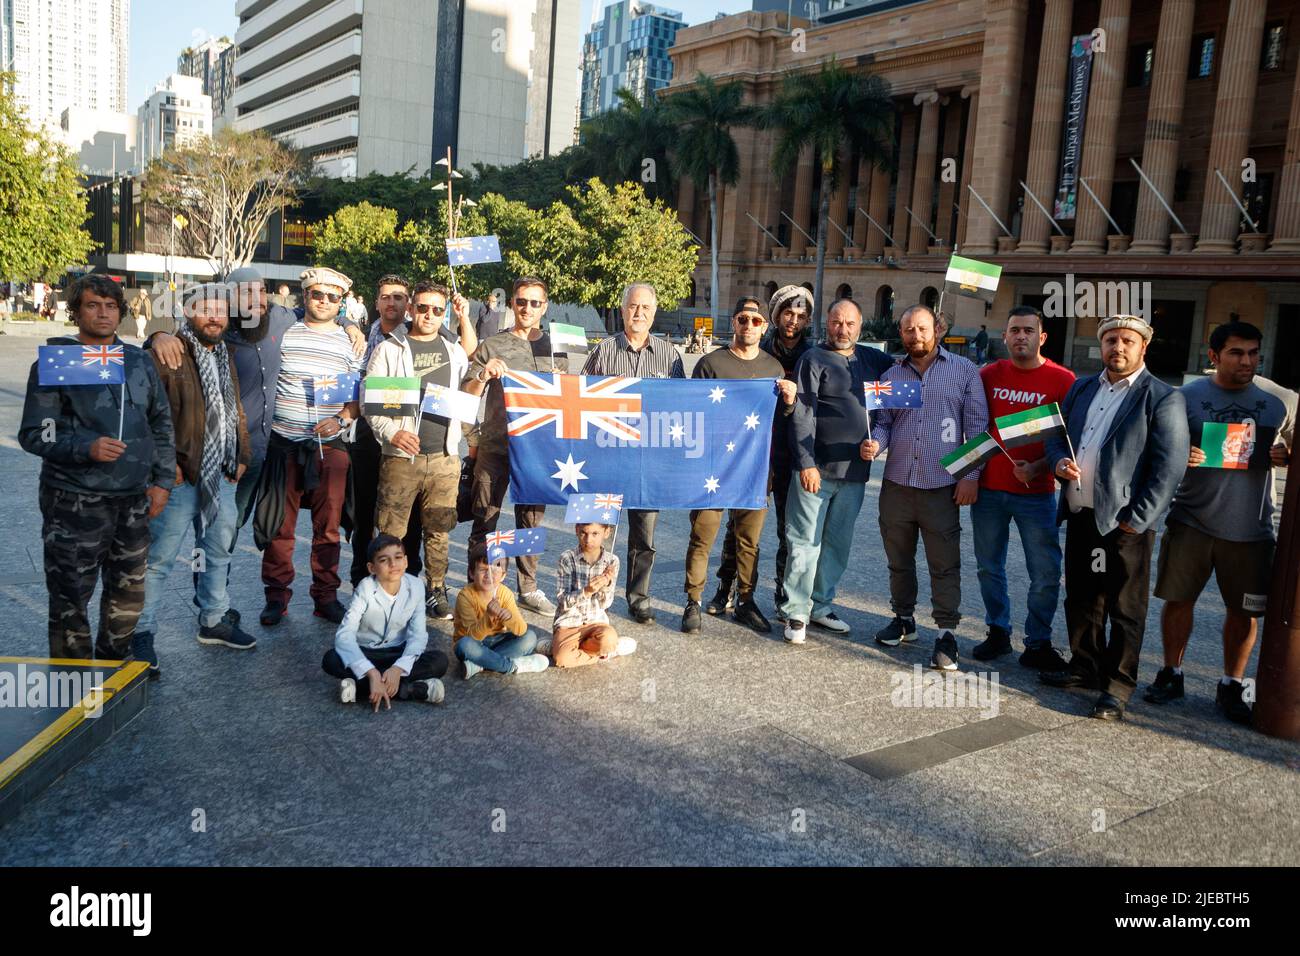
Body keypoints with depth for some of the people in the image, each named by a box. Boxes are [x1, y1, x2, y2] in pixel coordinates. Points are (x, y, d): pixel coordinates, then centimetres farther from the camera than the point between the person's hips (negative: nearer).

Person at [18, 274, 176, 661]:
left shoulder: (139, 361, 9)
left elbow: (161, 424, 14)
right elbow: (33, 434, -7)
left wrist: (162, 480, 7)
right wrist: (85, 449, -23)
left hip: (134, 499, 5)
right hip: (74, 502, -5)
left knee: (129, 592, 16)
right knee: (70, 599, 1)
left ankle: (115, 666, 35)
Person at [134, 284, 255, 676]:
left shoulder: (225, 357, 14)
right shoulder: (166, 354, -11)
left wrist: (241, 456, 12)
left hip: (222, 475, 8)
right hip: (181, 476, -7)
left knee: (219, 552, 17)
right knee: (159, 558, -2)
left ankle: (213, 621, 32)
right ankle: (142, 634, 8)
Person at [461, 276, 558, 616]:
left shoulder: (554, 347, 11)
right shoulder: (492, 345, 3)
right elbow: (466, 395, 1)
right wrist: (483, 375, -18)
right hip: (495, 446, -2)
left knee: (532, 519, 8)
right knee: (484, 519, 1)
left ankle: (528, 588, 19)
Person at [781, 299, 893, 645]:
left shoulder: (872, 359, 13)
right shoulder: (814, 360, -3)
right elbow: (802, 415, -10)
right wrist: (806, 463, -17)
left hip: (854, 472, 6)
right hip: (816, 469, -5)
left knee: (838, 544, 13)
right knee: (806, 542, -1)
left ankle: (821, 606, 26)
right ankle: (796, 613, 8)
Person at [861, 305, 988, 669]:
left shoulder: (964, 370, 2)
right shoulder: (891, 375, 12)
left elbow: (977, 426, 0)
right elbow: (884, 423, 14)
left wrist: (971, 475, -7)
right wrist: (875, 444, -9)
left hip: (943, 488, -4)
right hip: (896, 485, 4)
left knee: (945, 565, 0)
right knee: (899, 560, 14)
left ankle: (946, 633, 9)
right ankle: (903, 618, 30)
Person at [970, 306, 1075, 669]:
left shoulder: (1062, 380, -4)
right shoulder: (989, 374, 5)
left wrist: (1038, 468, -18)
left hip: (1036, 492, -3)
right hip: (987, 488, 3)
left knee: (1046, 574, 0)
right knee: (989, 568, 12)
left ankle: (1038, 643, 15)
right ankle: (998, 632, 28)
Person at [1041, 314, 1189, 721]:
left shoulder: (1163, 398, -7)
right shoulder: (1081, 388, 12)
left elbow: (1170, 467, -11)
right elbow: (1056, 434, 19)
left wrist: (1136, 519, -15)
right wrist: (1059, 460, -4)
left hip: (1124, 523, -6)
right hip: (1079, 516, 6)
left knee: (1125, 609, 3)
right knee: (1080, 600, 17)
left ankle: (1117, 686, 13)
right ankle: (1085, 667, 33)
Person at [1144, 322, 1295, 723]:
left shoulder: (1281, 401, 2)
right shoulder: (1187, 396, -1)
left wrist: (1287, 456, -9)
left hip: (1250, 528, 1)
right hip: (1191, 520, 0)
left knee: (1243, 610, 7)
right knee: (1178, 599, 6)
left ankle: (1231, 686, 23)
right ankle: (1171, 673, 25)